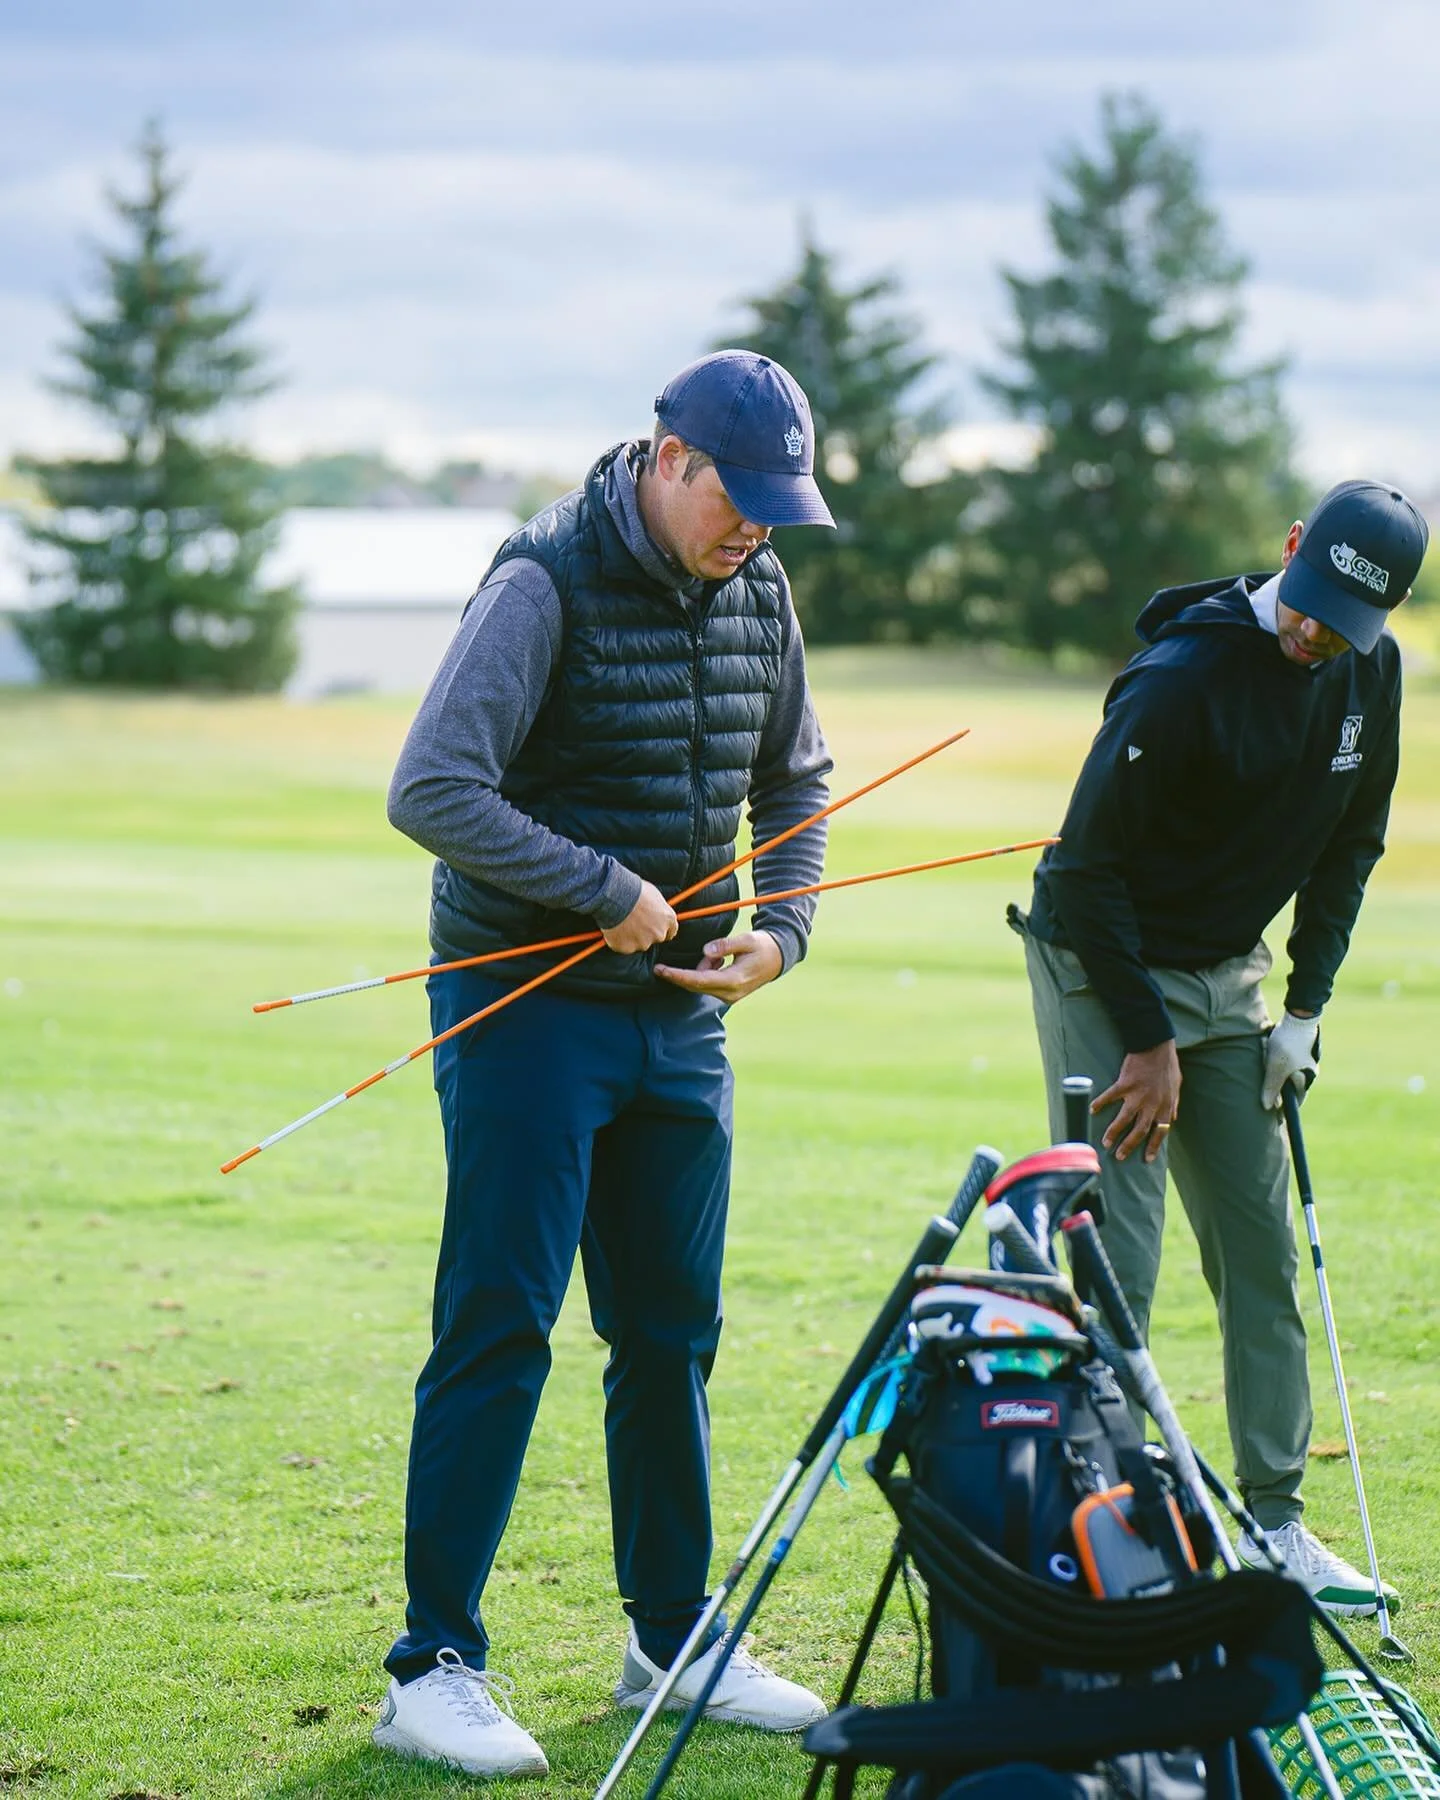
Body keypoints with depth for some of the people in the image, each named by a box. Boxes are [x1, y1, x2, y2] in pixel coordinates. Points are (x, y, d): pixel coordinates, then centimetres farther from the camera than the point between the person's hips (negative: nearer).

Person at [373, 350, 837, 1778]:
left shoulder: (759, 591, 7)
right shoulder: (546, 586, -15)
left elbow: (794, 784, 21)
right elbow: (429, 790, -23)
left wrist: (780, 930, 4)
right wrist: (609, 890, -20)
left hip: (679, 1018, 7)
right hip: (527, 1008, -7)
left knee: (672, 1334, 11)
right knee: (497, 1333, -6)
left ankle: (673, 1641, 23)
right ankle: (435, 1666, 0)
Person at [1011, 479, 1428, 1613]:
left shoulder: (1370, 674, -3)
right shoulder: (1184, 675, -25)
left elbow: (1350, 844, 10)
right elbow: (1088, 866, -20)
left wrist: (1306, 1008, 3)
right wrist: (1147, 1042, -17)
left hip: (1224, 977, 7)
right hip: (1102, 969, -7)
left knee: (1263, 1249, 7)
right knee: (1118, 1263, -10)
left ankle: (1276, 1520, 15)